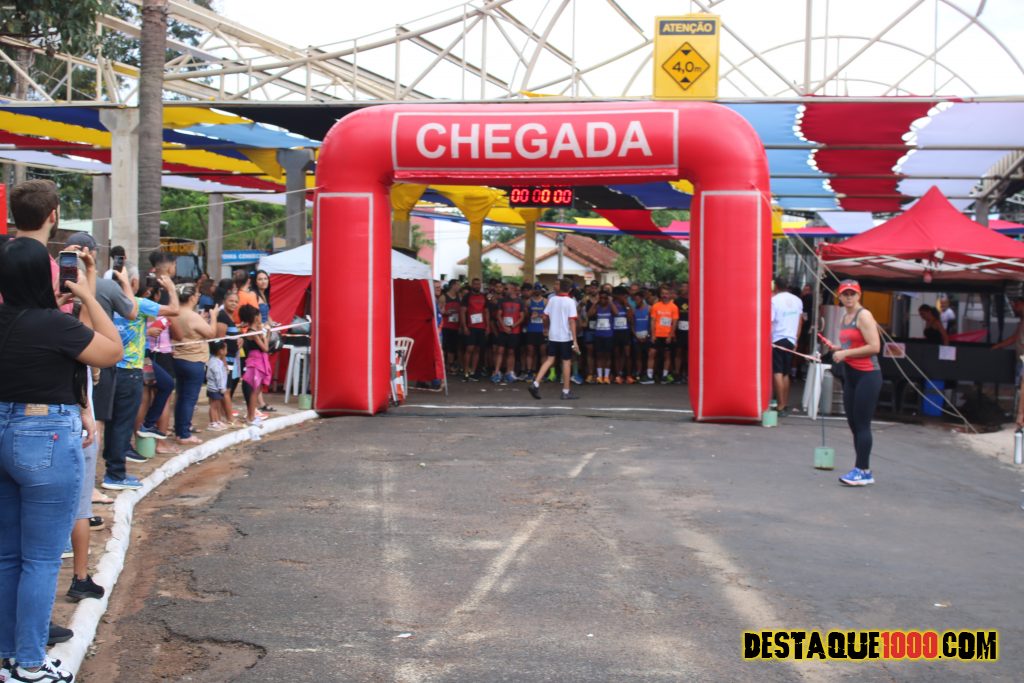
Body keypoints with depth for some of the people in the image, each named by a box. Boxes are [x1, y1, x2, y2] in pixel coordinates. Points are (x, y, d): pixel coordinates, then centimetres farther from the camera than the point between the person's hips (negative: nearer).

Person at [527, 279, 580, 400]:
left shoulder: (552, 299, 4)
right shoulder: (570, 301, -11)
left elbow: (545, 317, 9)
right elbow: (572, 321, -16)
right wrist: (575, 341, -15)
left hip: (552, 336, 4)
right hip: (565, 337, -4)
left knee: (549, 360, 10)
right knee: (566, 362, 5)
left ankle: (535, 383, -5)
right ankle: (566, 392, 9)